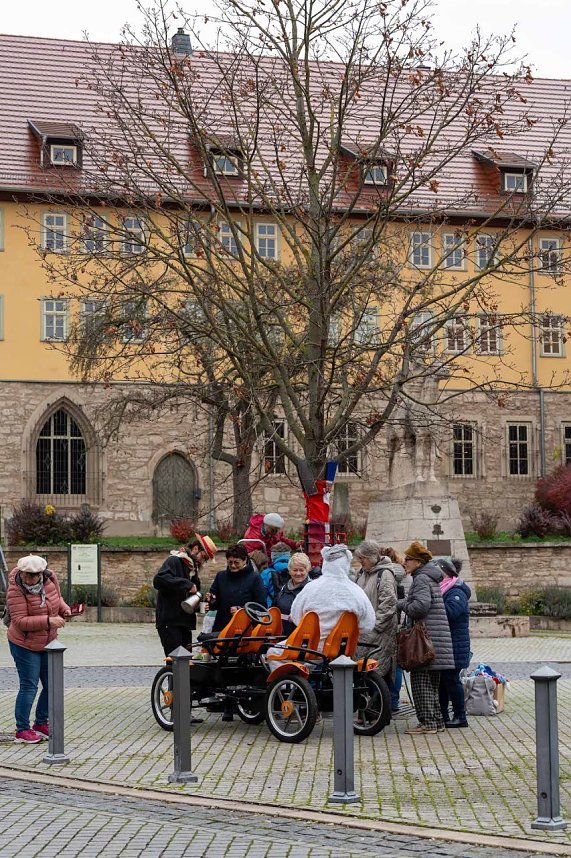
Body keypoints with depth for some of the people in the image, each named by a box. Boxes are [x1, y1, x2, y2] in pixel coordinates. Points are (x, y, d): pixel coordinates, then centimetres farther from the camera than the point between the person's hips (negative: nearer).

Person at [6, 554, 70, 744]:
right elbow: (20, 621, -28)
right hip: (24, 645, -6)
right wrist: (48, 621, -32)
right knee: (29, 687, -5)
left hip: (48, 643, 7)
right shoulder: (16, 590, -23)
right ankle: (22, 730, 7)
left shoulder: (50, 579, -6)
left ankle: (41, 724, 29)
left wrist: (65, 609, -5)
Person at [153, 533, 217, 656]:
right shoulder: (174, 561, -7)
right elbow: (159, 580, -25)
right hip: (169, 622, -9)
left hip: (185, 622, 9)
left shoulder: (193, 568, 21)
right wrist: (187, 585, -24)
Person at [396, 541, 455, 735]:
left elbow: (421, 605, -23)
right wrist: (404, 603, 14)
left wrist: (402, 605, -9)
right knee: (431, 683, 14)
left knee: (421, 681, -6)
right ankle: (436, 721, 18)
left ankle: (428, 722, -5)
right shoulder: (431, 578, 20)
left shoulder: (421, 579, -10)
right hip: (436, 639, 10)